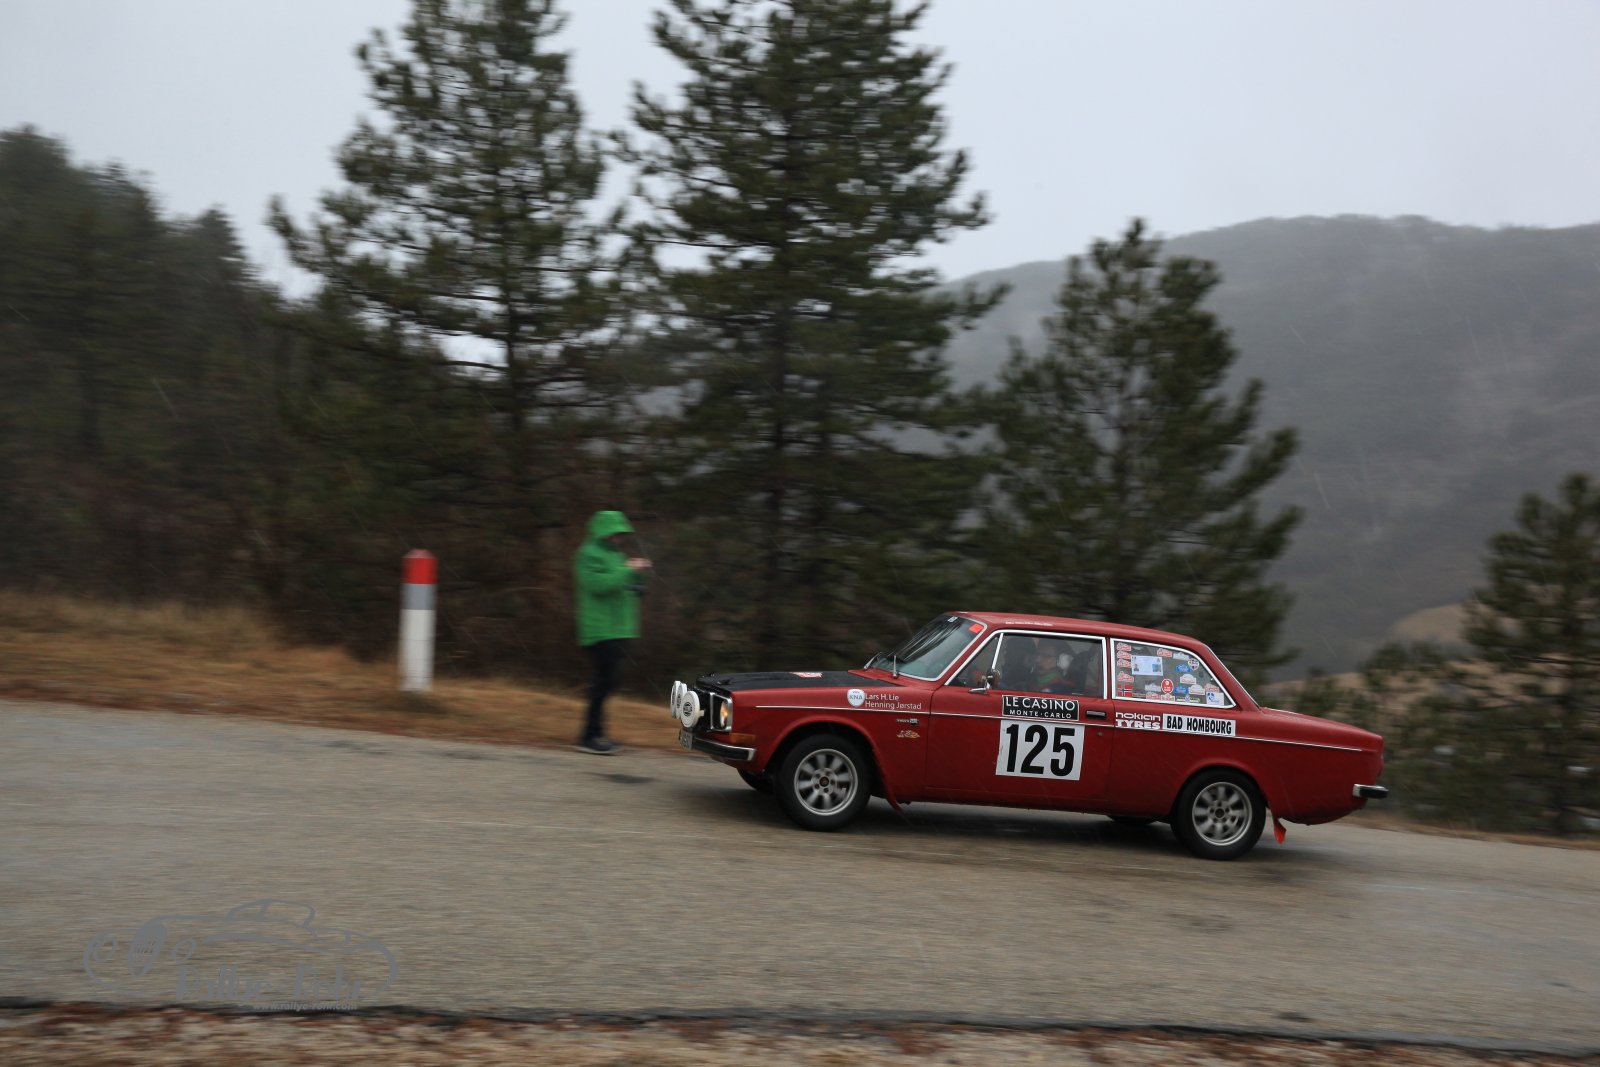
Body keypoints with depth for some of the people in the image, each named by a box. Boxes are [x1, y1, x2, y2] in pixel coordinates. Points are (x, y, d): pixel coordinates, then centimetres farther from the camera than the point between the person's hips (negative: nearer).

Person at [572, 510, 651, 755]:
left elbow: (628, 588, 22)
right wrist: (628, 570, -18)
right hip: (601, 631, -9)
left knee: (607, 683, 10)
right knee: (602, 683, -12)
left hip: (618, 631, 9)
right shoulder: (589, 555, -7)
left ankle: (596, 734, 15)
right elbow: (598, 583, -22)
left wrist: (639, 574, 3)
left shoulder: (616, 555, 21)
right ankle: (589, 737, -9)